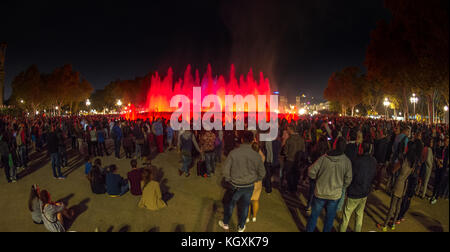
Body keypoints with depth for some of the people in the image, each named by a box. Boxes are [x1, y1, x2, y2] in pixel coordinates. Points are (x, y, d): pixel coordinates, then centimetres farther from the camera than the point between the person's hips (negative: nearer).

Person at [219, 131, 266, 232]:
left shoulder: (233, 153, -19)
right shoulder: (256, 155, -13)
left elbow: (226, 170, -12)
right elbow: (262, 173, -1)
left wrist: (229, 180, 5)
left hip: (235, 186, -1)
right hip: (249, 186, 1)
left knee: (230, 204, 20)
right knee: (245, 206, 20)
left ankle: (225, 223, 41)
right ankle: (241, 227, 38)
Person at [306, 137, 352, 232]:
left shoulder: (323, 158, -17)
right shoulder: (347, 161, -11)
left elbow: (311, 173, -13)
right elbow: (348, 180, -4)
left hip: (320, 193, -1)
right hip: (335, 195, 1)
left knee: (314, 215, 16)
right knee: (330, 217, 21)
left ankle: (309, 230, 29)